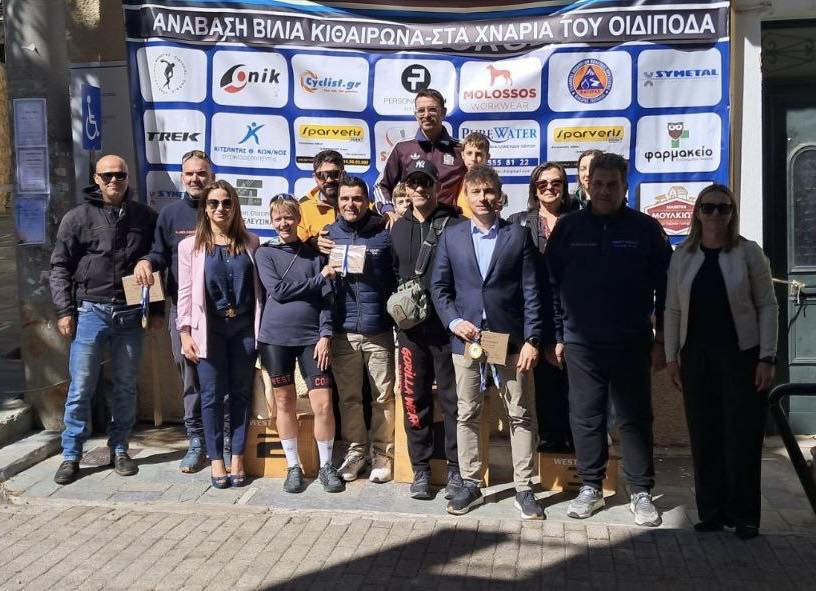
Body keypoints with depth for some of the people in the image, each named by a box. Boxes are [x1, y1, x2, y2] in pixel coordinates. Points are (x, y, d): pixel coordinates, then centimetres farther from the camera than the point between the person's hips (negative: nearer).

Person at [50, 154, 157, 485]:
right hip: (90, 311, -2)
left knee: (126, 386, 9)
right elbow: (60, 267, 2)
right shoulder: (78, 218, 2)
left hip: (131, 314, 2)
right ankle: (71, 456, 12)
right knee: (81, 387, 1)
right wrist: (65, 311, -4)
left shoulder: (144, 216, 7)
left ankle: (119, 450, 22)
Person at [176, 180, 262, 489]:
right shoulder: (191, 245, 2)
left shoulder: (250, 242, 5)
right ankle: (216, 460, 12)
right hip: (210, 327, -1)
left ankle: (237, 458, 15)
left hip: (244, 326, 1)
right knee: (212, 394, 2)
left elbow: (260, 286, 6)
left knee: (241, 392, 6)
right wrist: (185, 333, -5)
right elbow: (185, 292, 1)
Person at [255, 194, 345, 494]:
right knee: (285, 403, 8)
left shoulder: (314, 253, 7)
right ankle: (293, 467, 22)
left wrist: (325, 335, -9)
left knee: (323, 405, -5)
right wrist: (319, 279, -6)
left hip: (312, 338, 0)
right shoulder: (265, 253, 6)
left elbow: (326, 298, 1)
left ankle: (326, 466, 13)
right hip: (276, 337, 0)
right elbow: (278, 290, -8)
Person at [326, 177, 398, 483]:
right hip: (342, 331, 3)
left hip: (378, 330, -2)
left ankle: (383, 454, 18)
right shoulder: (328, 234, 9)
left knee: (383, 396, 4)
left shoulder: (385, 233, 0)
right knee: (348, 396, 11)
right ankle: (356, 450, 26)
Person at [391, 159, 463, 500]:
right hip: (410, 327, 4)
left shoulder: (453, 224, 0)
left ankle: (455, 469, 12)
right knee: (415, 399, 7)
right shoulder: (398, 229, 15)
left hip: (446, 324, -4)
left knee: (452, 398, 2)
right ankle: (421, 469, 18)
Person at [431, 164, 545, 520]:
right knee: (467, 415, 8)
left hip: (510, 340, -1)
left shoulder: (518, 236, 3)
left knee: (521, 415, 3)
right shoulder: (451, 237, 8)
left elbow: (531, 291, -1)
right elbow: (439, 286, 9)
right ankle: (470, 485, 20)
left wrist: (532, 339, -8)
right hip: (466, 339, 2)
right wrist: (453, 321, -7)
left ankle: (523, 489, 13)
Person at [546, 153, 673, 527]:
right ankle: (590, 488, 21)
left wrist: (662, 340, -1)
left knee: (635, 419, 5)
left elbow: (665, 287, 2)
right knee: (585, 418, 7)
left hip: (631, 343, -1)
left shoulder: (646, 229, 1)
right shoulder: (568, 228, 4)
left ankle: (641, 493, 17)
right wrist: (556, 336, 2)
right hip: (580, 343, 1)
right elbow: (551, 283, 5)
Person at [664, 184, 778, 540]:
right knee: (704, 437, 5)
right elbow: (673, 310, 8)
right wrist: (671, 357, 4)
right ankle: (712, 513, 17)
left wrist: (767, 358, -7)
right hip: (696, 356, 2)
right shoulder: (682, 256, 6)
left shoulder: (748, 252, -1)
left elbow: (767, 306, -1)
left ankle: (744, 516, 14)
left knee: (742, 437, 1)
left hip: (742, 355, -2)